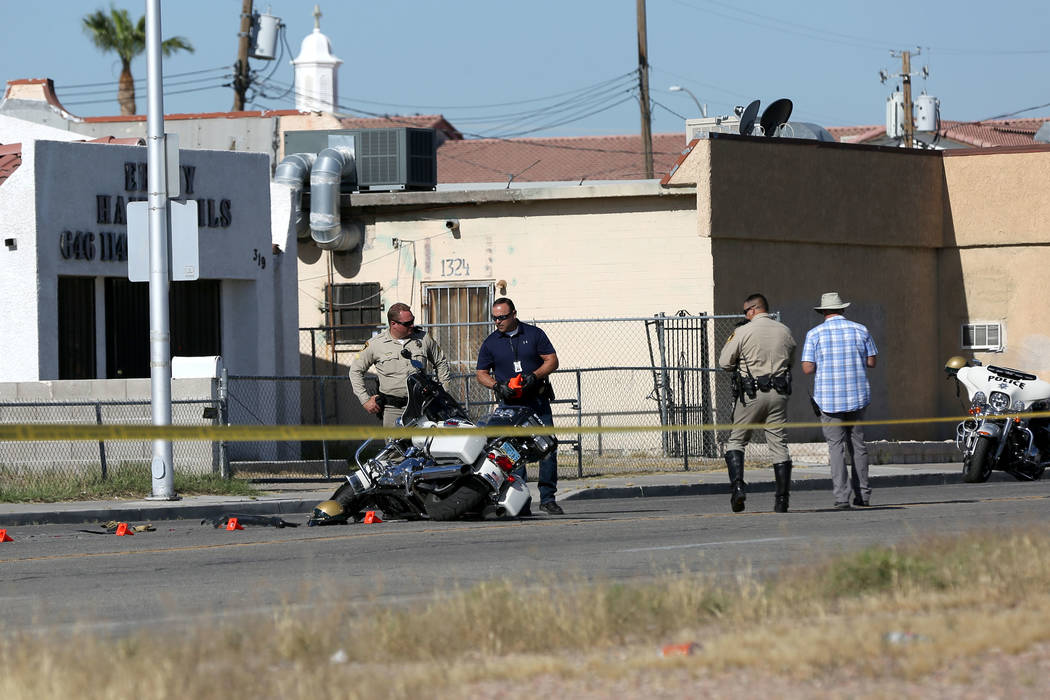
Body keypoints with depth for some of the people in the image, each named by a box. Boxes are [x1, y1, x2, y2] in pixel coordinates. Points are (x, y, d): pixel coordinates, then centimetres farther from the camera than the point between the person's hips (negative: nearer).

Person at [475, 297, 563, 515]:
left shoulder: (534, 334, 5)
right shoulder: (490, 343, 7)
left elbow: (552, 360, 4)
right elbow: (482, 374, 10)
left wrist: (534, 376, -13)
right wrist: (497, 386, -10)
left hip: (538, 401, 0)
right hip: (510, 405, 0)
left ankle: (547, 499, 3)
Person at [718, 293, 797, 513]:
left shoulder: (743, 332, -7)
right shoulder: (784, 331, 6)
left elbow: (724, 362, -2)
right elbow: (790, 361, 19)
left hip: (751, 395, -3)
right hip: (779, 394, 3)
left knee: (736, 441, 9)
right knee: (779, 445, 6)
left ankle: (738, 486, -10)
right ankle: (782, 499, 4)